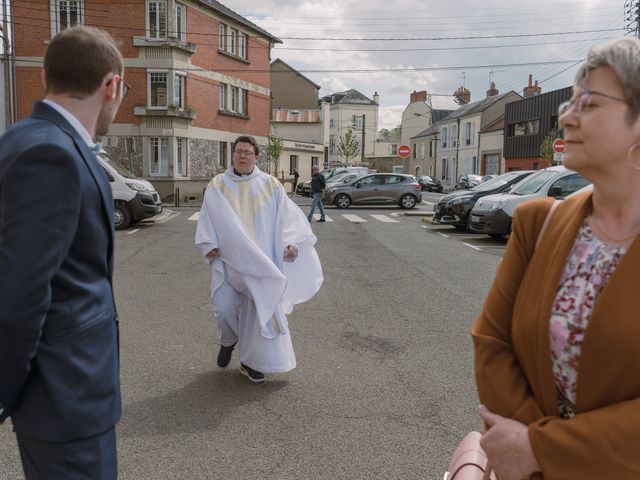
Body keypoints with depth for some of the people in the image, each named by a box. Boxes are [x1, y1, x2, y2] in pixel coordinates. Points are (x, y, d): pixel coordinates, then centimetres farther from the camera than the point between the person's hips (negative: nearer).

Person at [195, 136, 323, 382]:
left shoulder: (271, 185, 3)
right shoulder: (217, 186, 4)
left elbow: (287, 215, 0)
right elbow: (206, 218, 4)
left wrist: (292, 242, -14)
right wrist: (208, 245, -10)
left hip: (261, 261, 0)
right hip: (228, 260, 0)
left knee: (260, 309, 2)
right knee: (224, 307, -8)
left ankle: (251, 361, 19)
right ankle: (229, 340, 27)